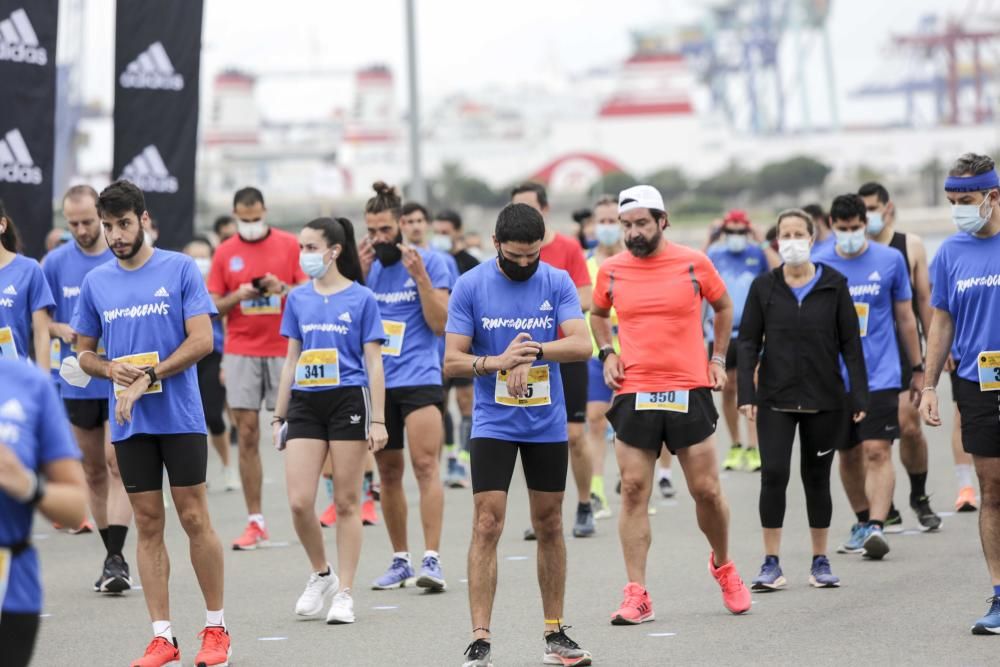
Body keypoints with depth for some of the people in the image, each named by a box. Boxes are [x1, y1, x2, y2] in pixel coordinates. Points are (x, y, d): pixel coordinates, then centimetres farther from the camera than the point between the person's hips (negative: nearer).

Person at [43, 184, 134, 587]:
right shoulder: (56, 263, 3)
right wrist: (62, 331, -11)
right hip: (77, 383, 3)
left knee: (116, 463, -13)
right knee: (93, 470, 10)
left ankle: (116, 558, -15)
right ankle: (112, 556, 20)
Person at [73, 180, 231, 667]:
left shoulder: (180, 269, -3)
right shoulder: (96, 283, 8)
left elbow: (201, 340, -8)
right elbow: (85, 353, 14)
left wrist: (148, 377, -16)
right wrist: (111, 370, -8)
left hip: (180, 418, -3)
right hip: (128, 424, 3)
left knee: (194, 519, -1)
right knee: (148, 525, 4)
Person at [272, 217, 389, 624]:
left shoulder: (361, 298, -1)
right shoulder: (298, 299, 9)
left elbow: (374, 362, -1)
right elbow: (292, 360, 15)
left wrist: (378, 420, -6)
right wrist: (280, 416, 13)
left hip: (349, 402, -3)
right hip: (305, 403, 3)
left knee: (346, 502, 1)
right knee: (299, 501, -6)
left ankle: (344, 593, 9)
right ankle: (321, 575, 17)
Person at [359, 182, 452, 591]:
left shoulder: (430, 262, -1)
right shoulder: (365, 266, 9)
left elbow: (440, 323, -6)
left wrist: (420, 277, -15)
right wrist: (359, 275, -5)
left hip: (419, 378, -4)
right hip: (376, 382, 4)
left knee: (425, 466, -14)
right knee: (388, 473, 9)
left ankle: (431, 560, -17)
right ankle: (400, 561, 18)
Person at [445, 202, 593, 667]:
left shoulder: (557, 282, -2)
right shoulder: (470, 286, -6)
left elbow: (582, 345, -13)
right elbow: (452, 361, -7)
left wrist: (535, 351, -29)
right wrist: (496, 362, -25)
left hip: (548, 423, 2)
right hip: (493, 423, -2)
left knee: (550, 526, 10)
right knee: (486, 526, -10)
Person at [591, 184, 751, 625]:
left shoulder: (694, 264, -1)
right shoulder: (611, 271, 3)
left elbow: (723, 307, 16)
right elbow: (598, 314, 23)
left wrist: (718, 359, 11)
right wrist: (607, 354, 8)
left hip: (689, 391, -1)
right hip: (634, 394, 1)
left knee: (706, 490, 3)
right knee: (633, 491, -5)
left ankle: (723, 565, 30)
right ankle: (636, 595, -3)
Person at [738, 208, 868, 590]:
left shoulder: (834, 285, 1)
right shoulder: (763, 287, 2)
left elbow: (850, 343, 2)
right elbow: (748, 342, 2)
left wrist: (858, 395, -3)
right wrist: (746, 394, -7)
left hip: (824, 400, 0)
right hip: (776, 398, 0)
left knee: (817, 477, 8)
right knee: (774, 474, -9)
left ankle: (820, 562, 17)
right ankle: (771, 564, -3)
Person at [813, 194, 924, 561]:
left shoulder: (890, 259, 1)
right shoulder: (818, 265, 1)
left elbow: (905, 317, 9)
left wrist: (918, 367, 11)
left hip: (880, 375, -2)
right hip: (835, 376, 2)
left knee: (877, 451, -13)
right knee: (849, 455, 11)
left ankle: (877, 527, -18)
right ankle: (862, 521, 28)